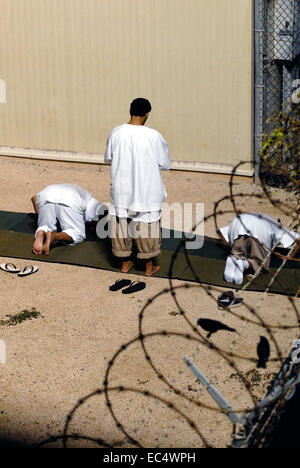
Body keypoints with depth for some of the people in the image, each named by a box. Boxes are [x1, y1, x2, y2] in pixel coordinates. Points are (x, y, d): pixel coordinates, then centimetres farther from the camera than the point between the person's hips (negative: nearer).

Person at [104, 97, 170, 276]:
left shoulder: (116, 132, -9)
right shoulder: (153, 136, -17)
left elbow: (108, 158, 6)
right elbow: (165, 164, -7)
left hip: (121, 190, 3)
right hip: (146, 191, -3)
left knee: (121, 224, 17)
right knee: (147, 226, 12)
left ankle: (125, 262, 30)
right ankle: (150, 265, 23)